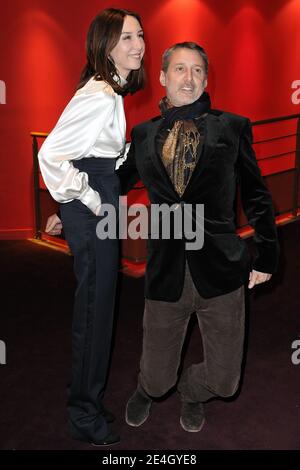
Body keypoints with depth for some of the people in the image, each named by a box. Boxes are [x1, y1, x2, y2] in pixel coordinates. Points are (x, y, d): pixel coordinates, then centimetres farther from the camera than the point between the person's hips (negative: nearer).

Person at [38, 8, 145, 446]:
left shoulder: (110, 91, 12)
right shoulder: (100, 96, -20)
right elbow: (51, 154, -27)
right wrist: (86, 200, -17)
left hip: (97, 205, 10)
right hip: (91, 211, -10)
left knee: (95, 303, 18)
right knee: (96, 306, 0)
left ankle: (86, 401, 36)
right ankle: (86, 415, 18)